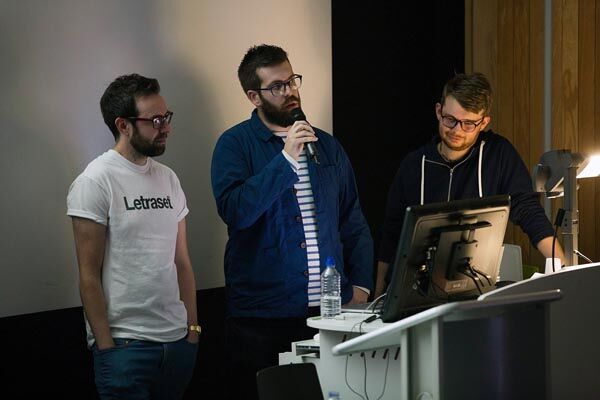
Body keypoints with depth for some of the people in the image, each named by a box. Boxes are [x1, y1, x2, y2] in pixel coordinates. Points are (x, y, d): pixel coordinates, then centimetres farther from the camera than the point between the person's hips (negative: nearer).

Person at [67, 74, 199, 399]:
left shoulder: (168, 179, 12)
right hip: (125, 344, -6)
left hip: (178, 338, 6)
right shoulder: (95, 181, -7)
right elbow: (89, 274, -10)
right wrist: (106, 346, -12)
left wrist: (193, 327, 9)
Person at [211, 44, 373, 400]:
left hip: (330, 312, 4)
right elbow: (234, 210, -19)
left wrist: (360, 286, 5)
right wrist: (286, 159, -20)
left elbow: (354, 224, 16)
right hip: (262, 316, -4)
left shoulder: (327, 146, 13)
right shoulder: (235, 144, -2)